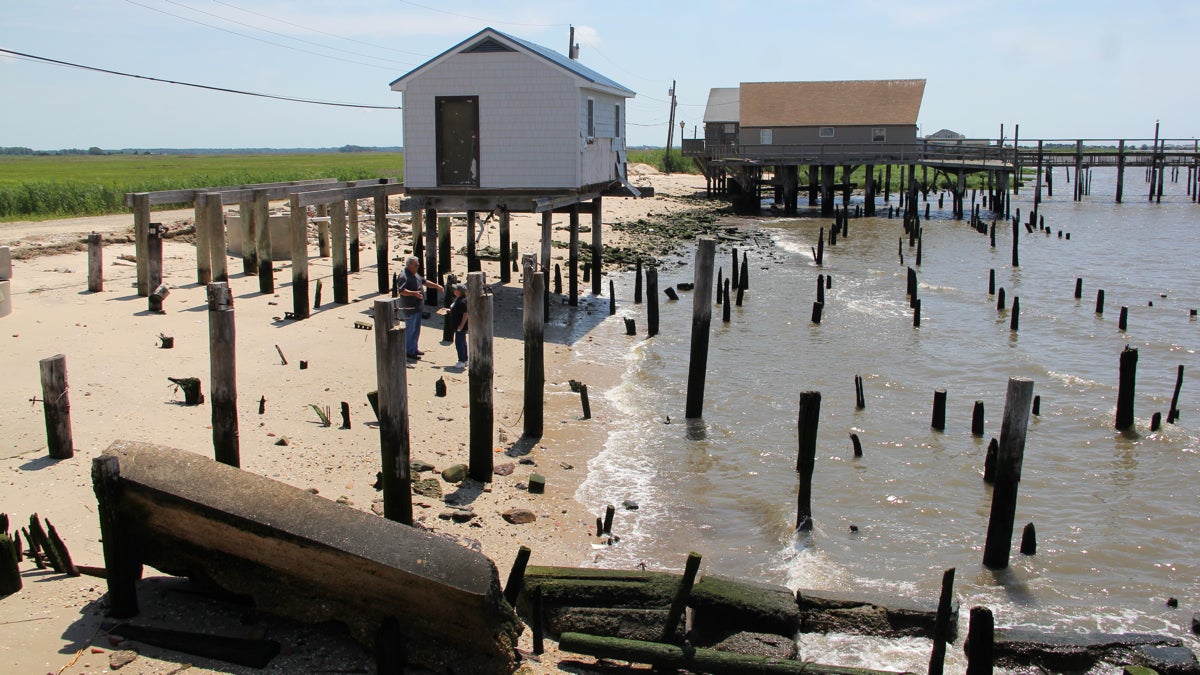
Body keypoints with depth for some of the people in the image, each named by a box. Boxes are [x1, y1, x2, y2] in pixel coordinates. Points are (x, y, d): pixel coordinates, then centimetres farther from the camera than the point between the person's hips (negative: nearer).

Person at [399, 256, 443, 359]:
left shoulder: (415, 274, 13)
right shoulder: (404, 276, -18)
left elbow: (424, 281, 26)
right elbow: (401, 291, -28)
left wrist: (436, 285, 18)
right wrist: (414, 293, -40)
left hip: (418, 307, 10)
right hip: (410, 308, -10)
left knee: (416, 329, 17)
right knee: (410, 330, -3)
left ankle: (415, 349, 29)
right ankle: (409, 351, 4)